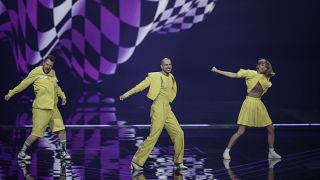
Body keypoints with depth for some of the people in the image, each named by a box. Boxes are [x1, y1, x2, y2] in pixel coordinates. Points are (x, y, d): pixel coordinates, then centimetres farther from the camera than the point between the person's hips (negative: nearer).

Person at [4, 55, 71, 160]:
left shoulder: (52, 73, 10)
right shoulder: (36, 73, -9)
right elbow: (23, 84, 0)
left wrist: (62, 96, 23)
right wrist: (11, 94, 4)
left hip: (53, 108, 6)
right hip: (41, 108, -6)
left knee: (62, 129, 5)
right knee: (36, 134, -5)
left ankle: (64, 152, 21)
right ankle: (21, 153, 11)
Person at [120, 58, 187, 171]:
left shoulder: (171, 77, 13)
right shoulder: (155, 76, -7)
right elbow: (141, 86, -9)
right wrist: (126, 94, -12)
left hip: (168, 110, 8)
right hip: (158, 109, -8)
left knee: (179, 133, 4)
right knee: (153, 136, -12)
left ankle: (178, 163, 14)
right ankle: (137, 162, -4)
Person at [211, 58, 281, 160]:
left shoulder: (266, 79, 11)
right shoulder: (250, 73, -5)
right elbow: (234, 75, -6)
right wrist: (217, 71, -9)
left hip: (259, 104, 6)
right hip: (249, 103, -6)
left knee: (271, 129, 8)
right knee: (240, 132, -11)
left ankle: (271, 153, 23)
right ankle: (226, 151, 0)